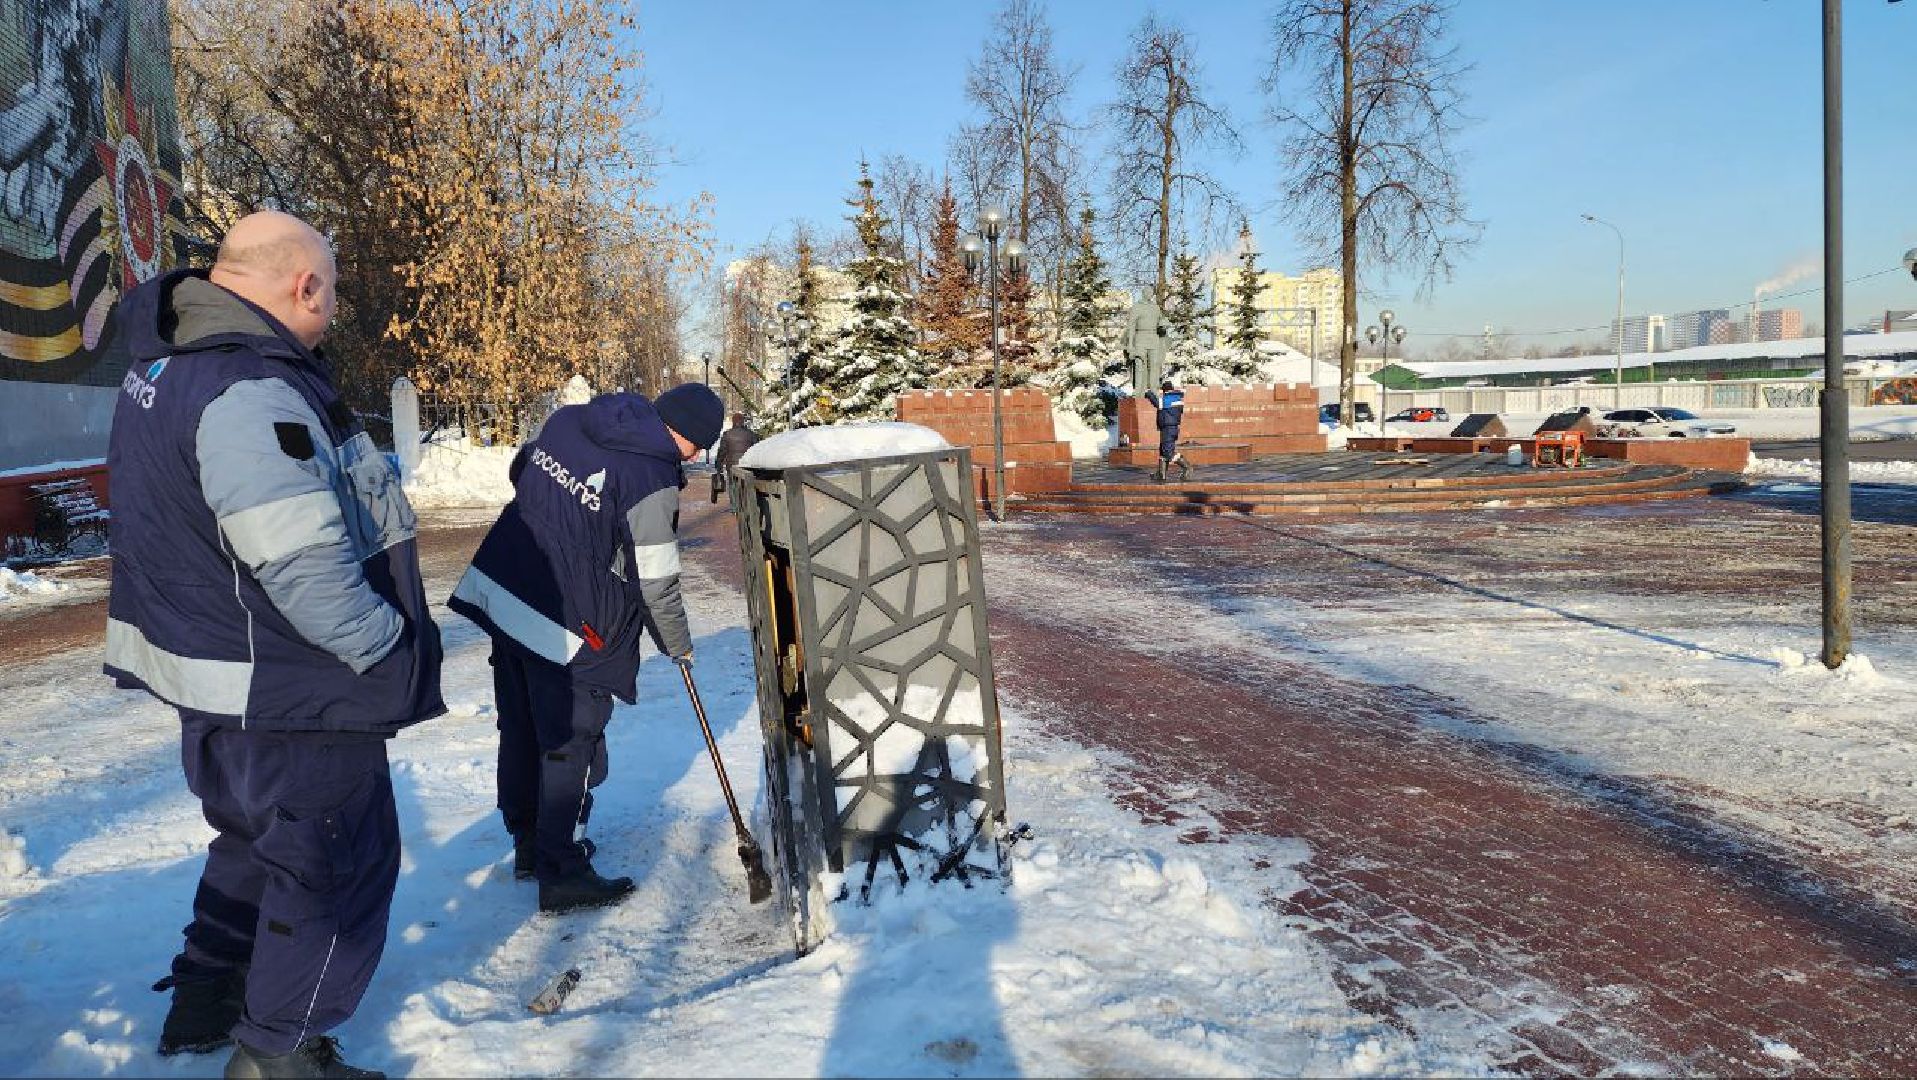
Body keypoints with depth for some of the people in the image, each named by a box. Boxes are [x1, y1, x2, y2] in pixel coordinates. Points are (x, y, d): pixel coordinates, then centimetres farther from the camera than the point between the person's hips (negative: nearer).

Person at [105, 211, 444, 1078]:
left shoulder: (163, 363, 7)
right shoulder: (248, 395, -28)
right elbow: (304, 565, -31)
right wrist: (391, 653, -18)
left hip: (218, 676, 10)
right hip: (291, 698, -10)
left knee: (259, 837, 28)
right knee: (338, 865, 7)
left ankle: (205, 1000, 43)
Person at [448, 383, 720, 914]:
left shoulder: (568, 420, 4)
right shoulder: (653, 478, -18)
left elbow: (519, 471, 22)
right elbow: (657, 583, -13)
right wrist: (679, 645, 4)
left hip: (501, 593, 8)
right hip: (564, 628, -8)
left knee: (521, 730, 20)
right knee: (570, 746, 6)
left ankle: (531, 843, 37)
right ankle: (561, 874, 16)